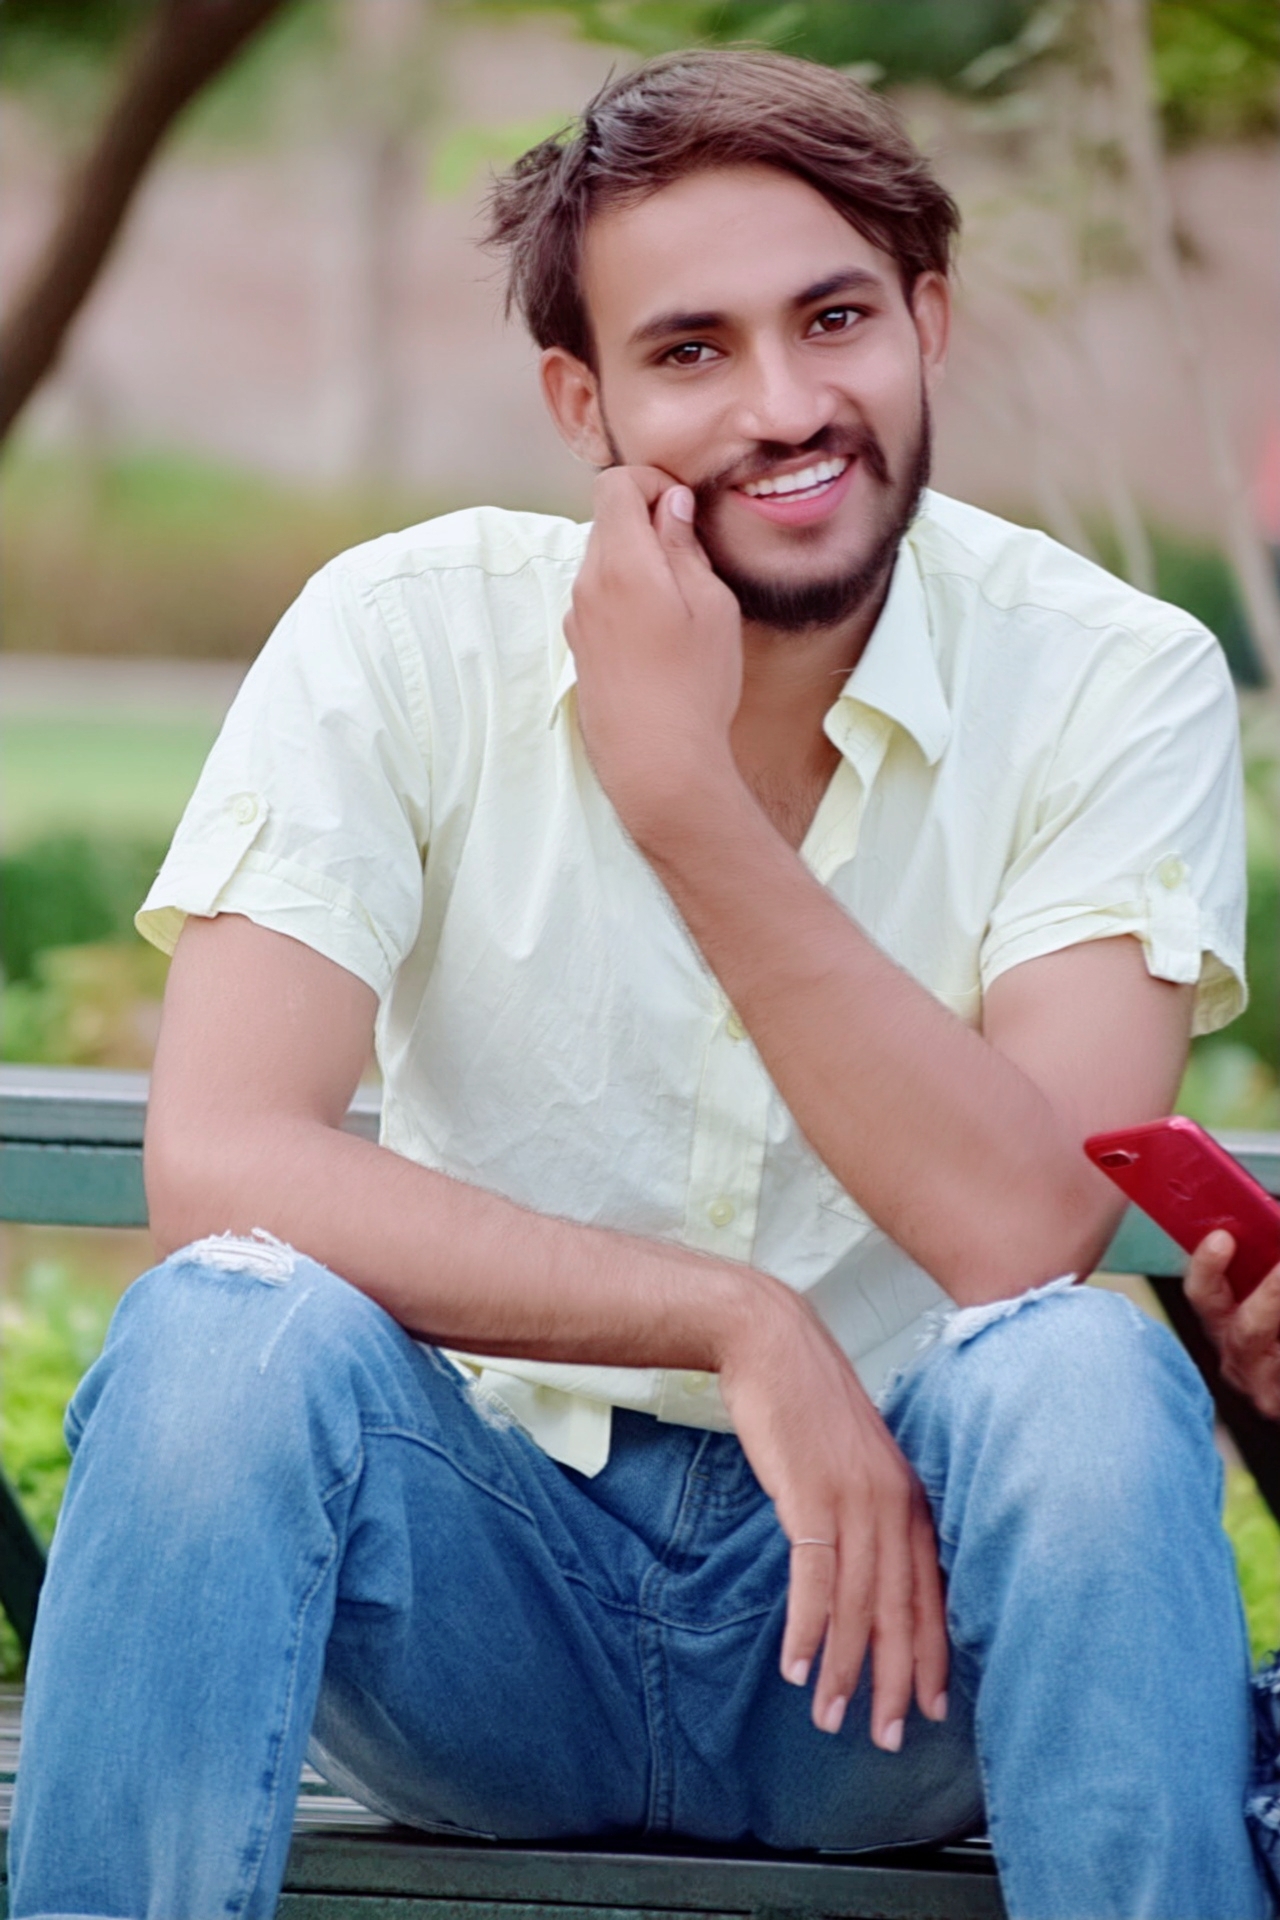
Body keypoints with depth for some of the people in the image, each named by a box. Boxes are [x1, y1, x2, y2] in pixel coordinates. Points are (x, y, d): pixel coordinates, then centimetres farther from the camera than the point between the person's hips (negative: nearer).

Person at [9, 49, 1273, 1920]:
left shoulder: (1115, 680, -8)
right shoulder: (407, 640, -6)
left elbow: (1023, 1231, -20)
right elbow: (217, 1160, -18)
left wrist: (683, 788, -25)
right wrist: (741, 1323, -23)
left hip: (884, 1600, 0)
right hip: (497, 1569, 1)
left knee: (1086, 1373, -32)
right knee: (230, 1328, -30)